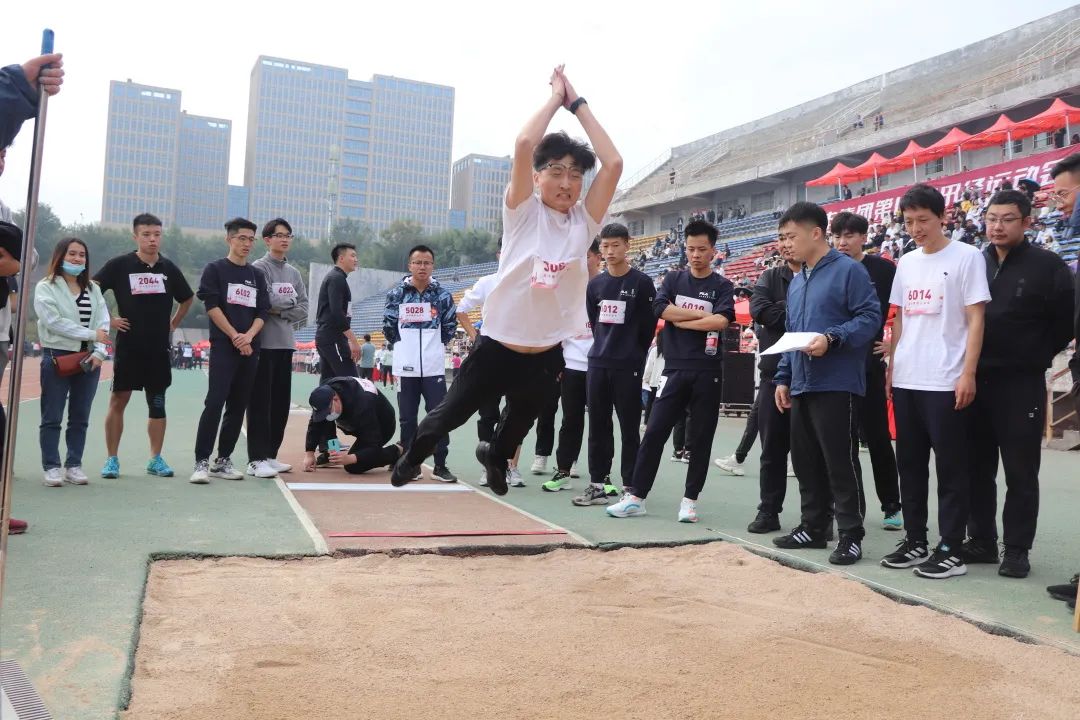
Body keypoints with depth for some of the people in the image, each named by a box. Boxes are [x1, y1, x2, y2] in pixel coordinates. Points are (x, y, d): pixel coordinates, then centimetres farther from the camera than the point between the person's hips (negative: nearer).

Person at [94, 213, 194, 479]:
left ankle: (156, 459, 14)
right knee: (118, 400, 0)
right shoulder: (119, 265, -4)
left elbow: (187, 298, 21)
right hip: (128, 346, -3)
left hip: (159, 348, 3)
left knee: (157, 404, 6)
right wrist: (107, 320, -4)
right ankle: (112, 458, 10)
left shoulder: (168, 267, 6)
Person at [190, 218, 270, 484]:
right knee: (215, 403, -13)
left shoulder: (257, 275, 16)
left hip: (251, 349, 5)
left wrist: (249, 336, -7)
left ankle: (223, 460, 14)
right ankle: (201, 462, -10)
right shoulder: (215, 269, 3)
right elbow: (212, 306, -6)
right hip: (223, 346, -5)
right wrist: (235, 336, -12)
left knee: (238, 407, 6)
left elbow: (263, 312, 10)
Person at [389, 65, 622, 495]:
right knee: (450, 413, 16)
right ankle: (413, 457, 46)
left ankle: (494, 455, 60)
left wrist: (578, 104, -8)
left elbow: (613, 163, -13)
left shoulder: (584, 222, -3)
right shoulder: (523, 214, -9)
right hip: (497, 347, -3)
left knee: (519, 426, 26)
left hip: (546, 356, 3)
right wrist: (555, 98, -10)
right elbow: (524, 144, -23)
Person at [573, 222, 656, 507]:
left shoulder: (642, 283, -4)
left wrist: (634, 354, 4)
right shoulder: (594, 284, 9)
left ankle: (630, 488, 7)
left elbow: (649, 325, -2)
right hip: (597, 364, 5)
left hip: (628, 367, -4)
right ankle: (597, 484, 16)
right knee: (598, 427, 8)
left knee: (629, 429, 1)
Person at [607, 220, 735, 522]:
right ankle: (635, 496, 4)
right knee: (654, 432, -1)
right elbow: (661, 308, -8)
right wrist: (702, 314, -9)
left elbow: (721, 321, -13)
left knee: (700, 438, 3)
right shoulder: (674, 279, 11)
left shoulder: (722, 286, 4)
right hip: (675, 370, 1)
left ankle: (690, 500, 13)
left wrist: (681, 320, -8)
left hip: (707, 373, -1)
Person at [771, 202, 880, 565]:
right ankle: (814, 527, 24)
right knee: (806, 461, 13)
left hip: (837, 384, -8)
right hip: (802, 386, 8)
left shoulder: (848, 270, -6)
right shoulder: (796, 282, 18)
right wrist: (783, 378, 15)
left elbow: (870, 317, -13)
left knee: (840, 462, -4)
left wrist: (832, 338, -25)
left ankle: (851, 535, 5)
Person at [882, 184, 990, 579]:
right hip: (906, 382, 6)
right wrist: (891, 368, 12)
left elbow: (975, 319, -7)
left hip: (946, 383, -6)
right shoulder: (905, 263, 13)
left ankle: (951, 550, 8)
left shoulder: (966, 257, -3)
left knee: (951, 469, 1)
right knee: (910, 465, 11)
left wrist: (968, 374, -14)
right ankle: (915, 542, 21)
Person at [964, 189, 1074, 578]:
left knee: (1020, 472, 2)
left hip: (1021, 385, -4)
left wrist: (1034, 358, 0)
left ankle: (1017, 549, 12)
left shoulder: (1048, 266, -3)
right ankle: (981, 540, 22)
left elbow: (1065, 324, -2)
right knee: (977, 468, 10)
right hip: (975, 381, 4)